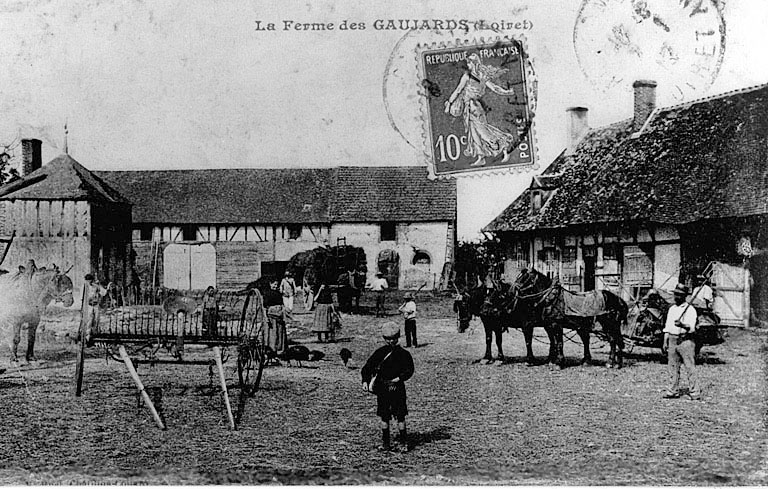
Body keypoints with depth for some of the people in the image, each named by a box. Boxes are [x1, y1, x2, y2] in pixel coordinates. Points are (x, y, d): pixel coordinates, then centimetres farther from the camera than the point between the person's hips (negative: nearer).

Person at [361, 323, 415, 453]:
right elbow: (367, 367, 4)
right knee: (384, 417, 8)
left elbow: (409, 370, -4)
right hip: (382, 388, 2)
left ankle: (403, 443, 8)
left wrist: (399, 378, -18)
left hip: (397, 388, -2)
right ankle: (385, 443, 17)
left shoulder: (403, 354, 0)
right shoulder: (380, 352, 5)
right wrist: (365, 381, -9)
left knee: (400, 416, -1)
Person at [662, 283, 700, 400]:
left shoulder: (690, 309, -4)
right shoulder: (671, 309, 16)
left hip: (685, 340, -6)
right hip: (672, 339, 6)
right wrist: (665, 341, 13)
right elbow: (667, 326, 18)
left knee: (690, 367, -5)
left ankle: (695, 392, -1)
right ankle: (674, 391, 16)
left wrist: (682, 325, -34)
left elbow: (691, 327, -14)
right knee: (673, 367, 8)